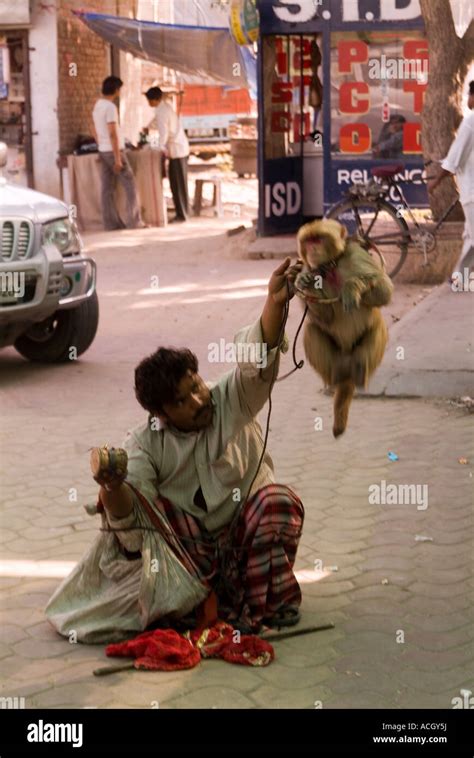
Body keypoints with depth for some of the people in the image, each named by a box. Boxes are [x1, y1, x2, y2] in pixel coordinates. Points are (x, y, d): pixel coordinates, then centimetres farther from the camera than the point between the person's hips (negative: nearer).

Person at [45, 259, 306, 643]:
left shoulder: (232, 402, -5)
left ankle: (267, 603, -18)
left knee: (279, 502, -30)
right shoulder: (145, 445, -5)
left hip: (247, 533, 0)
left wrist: (275, 302, -44)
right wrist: (112, 487, -41)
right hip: (188, 547, 0)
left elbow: (258, 359, -25)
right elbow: (129, 515, -16)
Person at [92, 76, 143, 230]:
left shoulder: (97, 106, 11)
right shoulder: (111, 107, -16)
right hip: (114, 151, -8)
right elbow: (113, 134, -20)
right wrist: (118, 158, -20)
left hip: (103, 151, 8)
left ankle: (111, 223, 6)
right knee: (130, 185, -1)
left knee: (107, 189, 5)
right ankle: (133, 221, -3)